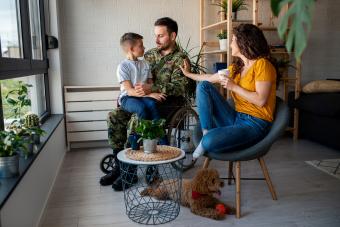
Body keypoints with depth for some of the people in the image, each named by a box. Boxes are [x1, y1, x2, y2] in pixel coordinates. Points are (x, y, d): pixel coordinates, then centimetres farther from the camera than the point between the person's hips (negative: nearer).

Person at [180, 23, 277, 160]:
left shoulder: (262, 64, -10)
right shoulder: (236, 67, 14)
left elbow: (260, 100, -18)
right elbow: (211, 78, 24)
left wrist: (234, 87, -14)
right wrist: (188, 74, 34)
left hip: (254, 124, -8)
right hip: (236, 118, 8)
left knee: (209, 141, -31)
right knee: (203, 86, -3)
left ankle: (207, 139, 7)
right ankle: (207, 132, -10)